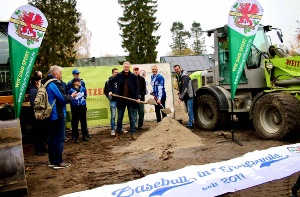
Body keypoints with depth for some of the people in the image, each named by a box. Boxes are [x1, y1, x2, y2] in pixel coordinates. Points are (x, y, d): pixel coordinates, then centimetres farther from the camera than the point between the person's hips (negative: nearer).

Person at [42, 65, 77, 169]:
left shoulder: (46, 83, 12)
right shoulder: (54, 84, -17)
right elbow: (63, 99, -19)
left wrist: (68, 96, 9)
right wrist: (71, 96, -2)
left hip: (50, 116, 10)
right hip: (57, 115, -10)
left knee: (52, 138, 15)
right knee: (59, 138, -2)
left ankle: (52, 161, 22)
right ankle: (58, 162, 2)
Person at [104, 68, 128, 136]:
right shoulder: (109, 81, -3)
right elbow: (105, 91, 6)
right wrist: (109, 97, 4)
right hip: (113, 101, -3)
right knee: (113, 116, 0)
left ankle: (121, 128, 22)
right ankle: (113, 130, 7)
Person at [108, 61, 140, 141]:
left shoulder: (133, 77, -5)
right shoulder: (118, 76, -2)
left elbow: (136, 88, -2)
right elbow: (110, 82, 11)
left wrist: (137, 97, -13)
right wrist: (110, 91, -1)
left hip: (131, 100, -1)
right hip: (121, 100, 1)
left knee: (131, 117, 7)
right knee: (119, 118, 9)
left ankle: (133, 134, 13)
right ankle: (118, 134, 18)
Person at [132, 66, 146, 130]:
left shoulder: (142, 79, 9)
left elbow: (144, 88, 7)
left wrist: (141, 95, -6)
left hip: (141, 98, 3)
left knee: (141, 112, 4)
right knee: (134, 112, -2)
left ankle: (140, 125, 13)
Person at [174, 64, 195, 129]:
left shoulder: (184, 76, -18)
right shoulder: (178, 77, 12)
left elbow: (185, 88, -25)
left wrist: (180, 98, -27)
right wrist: (180, 95, 12)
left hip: (189, 96, -9)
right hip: (185, 97, 9)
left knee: (190, 111, -10)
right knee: (189, 111, 15)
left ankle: (190, 125, -9)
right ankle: (190, 124, 22)